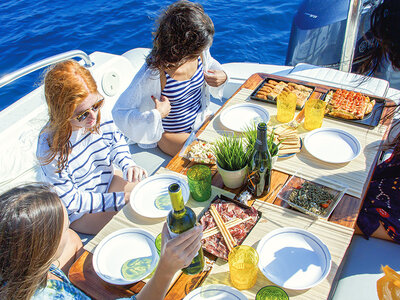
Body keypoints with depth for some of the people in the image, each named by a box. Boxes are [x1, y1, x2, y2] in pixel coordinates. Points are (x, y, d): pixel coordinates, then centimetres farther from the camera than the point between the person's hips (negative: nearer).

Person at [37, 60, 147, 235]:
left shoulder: (99, 115, -19)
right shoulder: (51, 148, -33)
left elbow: (117, 141, 4)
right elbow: (70, 201, -24)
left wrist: (128, 165, -17)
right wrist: (121, 199, -27)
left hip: (106, 180, 6)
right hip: (78, 213, -5)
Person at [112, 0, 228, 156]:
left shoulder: (199, 51, -14)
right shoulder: (154, 72, -33)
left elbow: (211, 64, 13)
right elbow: (119, 112, -28)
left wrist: (222, 77, -9)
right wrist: (157, 115, -38)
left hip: (201, 120, 6)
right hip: (172, 134, -6)